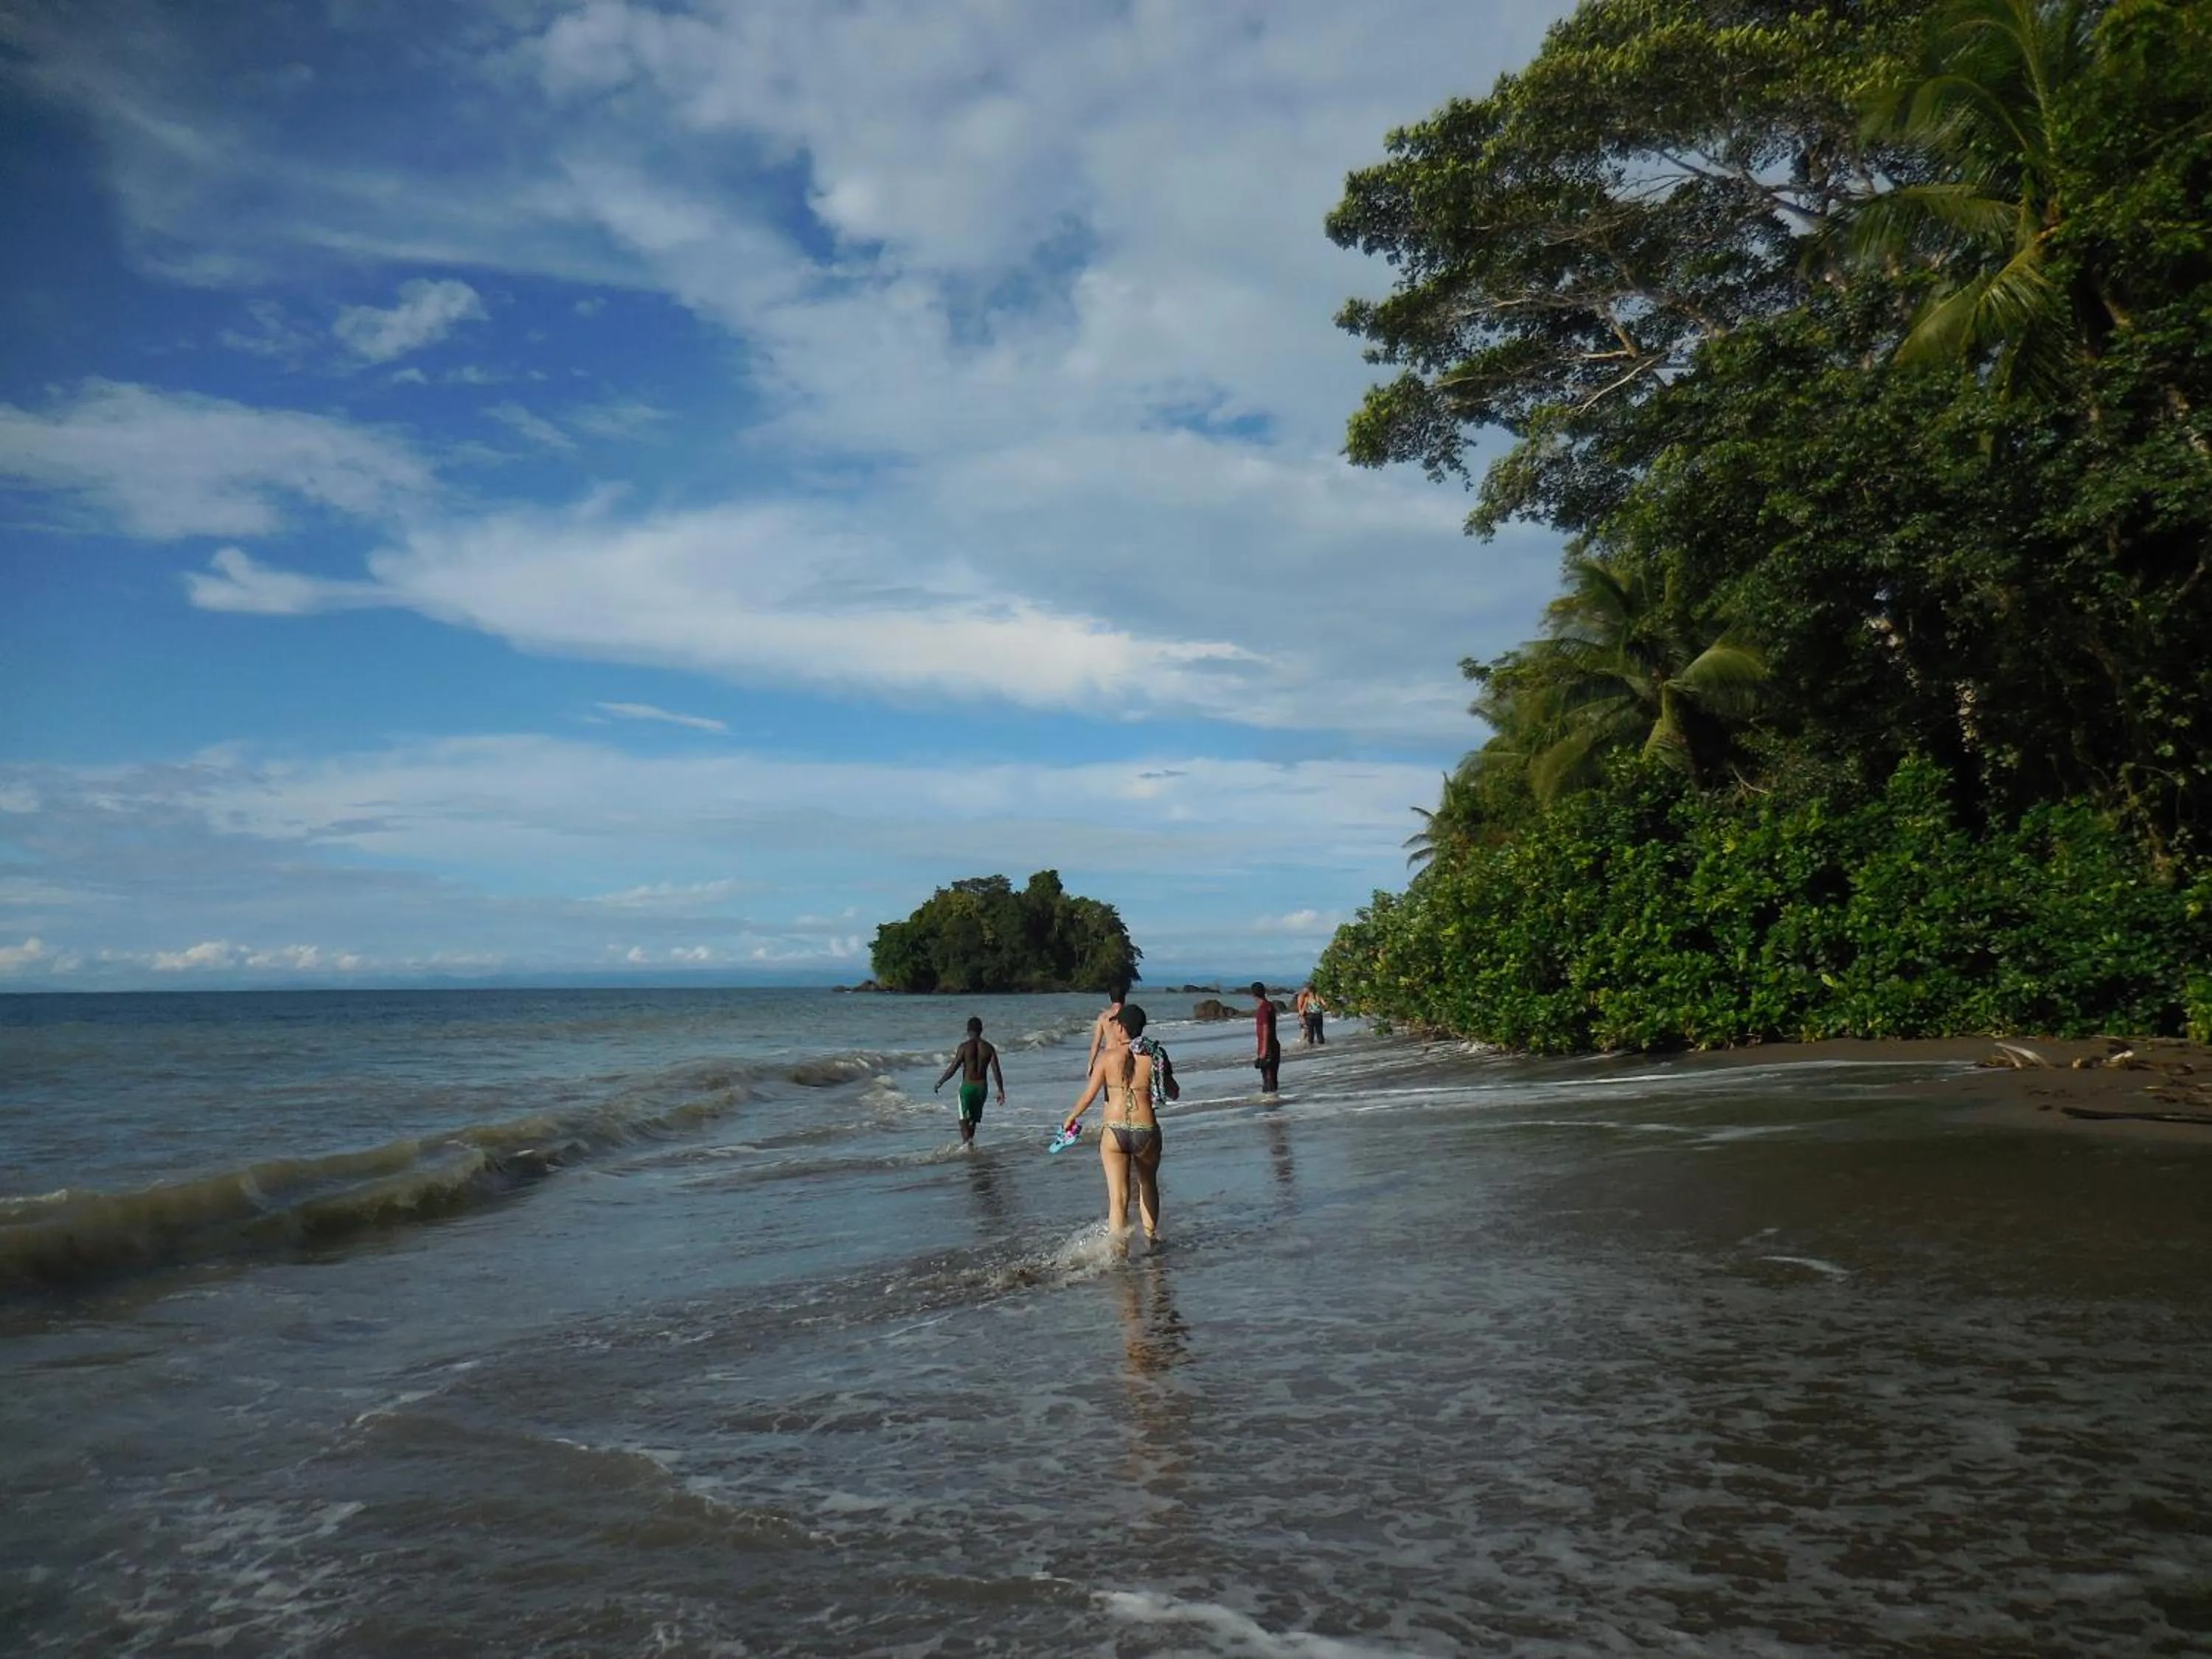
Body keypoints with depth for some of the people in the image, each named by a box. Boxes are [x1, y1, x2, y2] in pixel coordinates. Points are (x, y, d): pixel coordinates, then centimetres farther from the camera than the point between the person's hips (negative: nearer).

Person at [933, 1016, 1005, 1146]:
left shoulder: (964, 1047, -11)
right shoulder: (989, 1048, -1)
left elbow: (953, 1068, -11)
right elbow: (996, 1071, -3)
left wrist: (939, 1083, 1)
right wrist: (1001, 1091, 3)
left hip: (967, 1086, -4)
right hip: (982, 1087, 4)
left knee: (964, 1118, -3)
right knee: (974, 1117, 20)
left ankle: (967, 1140, -25)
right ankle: (969, 1141, 30)